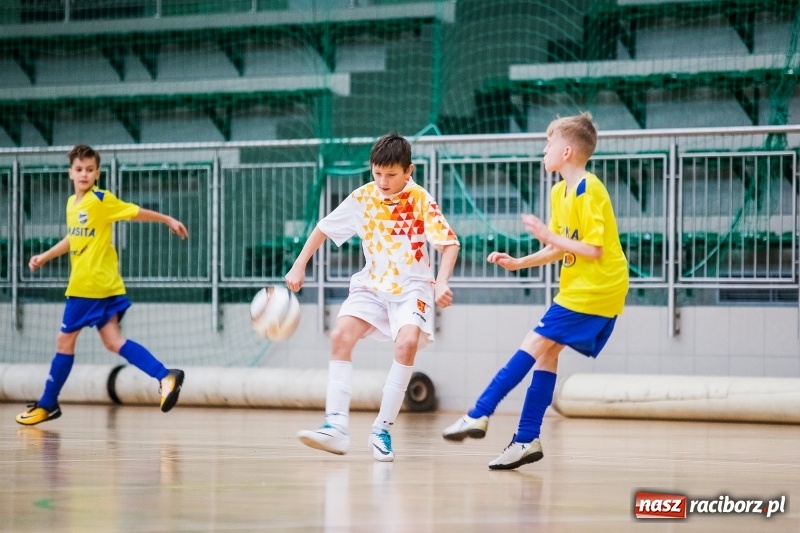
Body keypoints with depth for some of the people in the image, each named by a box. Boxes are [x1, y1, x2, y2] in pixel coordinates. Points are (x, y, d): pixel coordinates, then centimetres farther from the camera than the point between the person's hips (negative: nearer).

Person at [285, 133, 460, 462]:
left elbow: (449, 243, -16)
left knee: (408, 342, -29)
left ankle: (383, 430, -18)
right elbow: (324, 228, 7)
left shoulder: (421, 201, -13)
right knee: (340, 336, -20)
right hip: (371, 285, 4)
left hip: (412, 287, -3)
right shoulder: (362, 197, -4)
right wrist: (299, 266, 0)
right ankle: (336, 427, -21)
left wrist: (442, 282, -32)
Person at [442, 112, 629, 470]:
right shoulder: (560, 193, 12)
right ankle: (527, 440, 6)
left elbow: (593, 250, -20)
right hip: (580, 288, 9)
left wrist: (548, 236, -19)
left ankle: (480, 415, -13)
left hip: (594, 289, -9)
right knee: (546, 352, 6)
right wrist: (519, 263, 8)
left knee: (535, 345, -11)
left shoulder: (589, 191, -17)